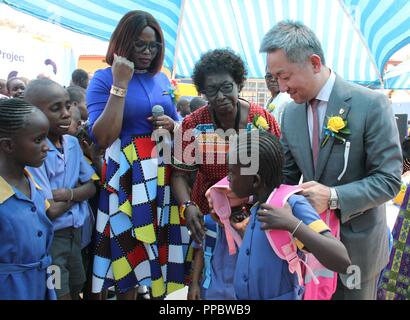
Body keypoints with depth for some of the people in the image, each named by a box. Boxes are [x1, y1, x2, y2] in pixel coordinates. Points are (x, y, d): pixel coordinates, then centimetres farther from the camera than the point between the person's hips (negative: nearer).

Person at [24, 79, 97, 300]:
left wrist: (69, 193, -15)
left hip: (74, 233, 7)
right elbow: (50, 211, -22)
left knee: (76, 290, 20)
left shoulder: (72, 143, 1)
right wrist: (77, 192, -6)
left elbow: (91, 187, 4)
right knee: (61, 295, 6)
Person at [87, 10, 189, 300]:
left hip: (163, 175, 5)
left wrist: (172, 125, -4)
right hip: (127, 177, -5)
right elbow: (102, 138, -16)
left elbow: (179, 127, 20)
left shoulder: (162, 79, 11)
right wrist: (120, 84, -16)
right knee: (129, 254, 4)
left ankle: (159, 293, 34)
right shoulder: (104, 78, -4)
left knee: (163, 246, 13)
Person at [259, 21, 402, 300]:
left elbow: (389, 179, -17)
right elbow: (285, 177, 4)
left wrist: (333, 196, -30)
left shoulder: (371, 104, -18)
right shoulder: (290, 113, -2)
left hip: (356, 242, -4)